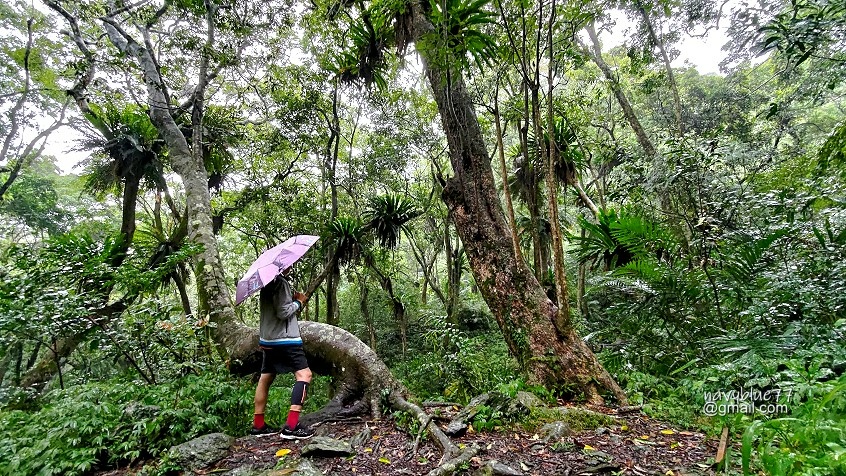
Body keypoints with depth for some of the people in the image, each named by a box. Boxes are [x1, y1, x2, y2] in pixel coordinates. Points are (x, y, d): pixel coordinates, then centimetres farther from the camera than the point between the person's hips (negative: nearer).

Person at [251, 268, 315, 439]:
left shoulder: (267, 283, 15)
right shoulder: (280, 282, -15)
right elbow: (283, 312, -21)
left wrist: (293, 299, 11)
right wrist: (299, 302, -6)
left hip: (268, 338, 11)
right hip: (284, 339, -10)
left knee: (265, 378, 15)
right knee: (304, 374, -12)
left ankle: (258, 425, 23)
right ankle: (291, 426, -18)